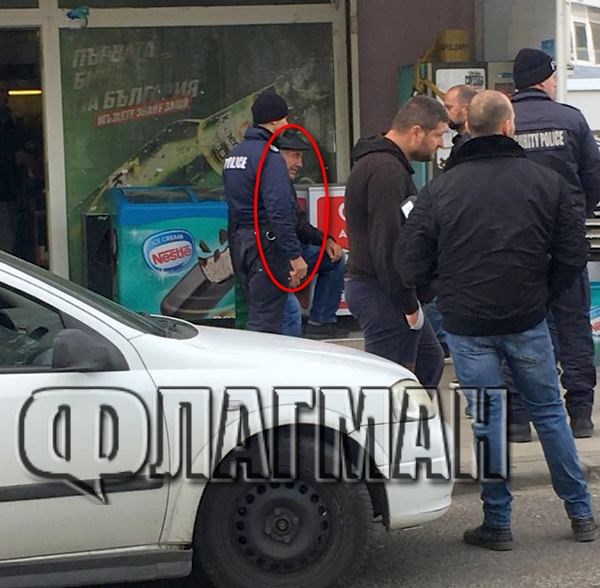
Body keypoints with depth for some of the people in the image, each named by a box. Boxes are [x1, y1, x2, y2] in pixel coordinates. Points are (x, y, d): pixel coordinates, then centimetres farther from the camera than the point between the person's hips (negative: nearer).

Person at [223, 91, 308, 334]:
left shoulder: (234, 153, 15)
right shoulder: (269, 156, -14)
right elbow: (278, 210, -22)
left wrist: (236, 241, 20)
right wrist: (295, 255, -22)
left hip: (238, 242, 9)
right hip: (266, 243, -9)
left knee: (256, 312, 17)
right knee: (266, 322, -6)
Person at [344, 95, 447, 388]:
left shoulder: (382, 163, 16)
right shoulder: (386, 170, -19)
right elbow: (388, 245, -25)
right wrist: (409, 305, -19)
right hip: (383, 294, -11)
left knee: (429, 358, 21)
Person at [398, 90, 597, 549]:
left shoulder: (439, 190, -4)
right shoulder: (547, 181, -2)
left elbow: (412, 268, -3)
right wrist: (542, 296, 13)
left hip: (467, 323, -1)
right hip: (528, 321, 1)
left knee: (485, 420, 7)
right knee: (549, 412, 13)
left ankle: (498, 523, 13)